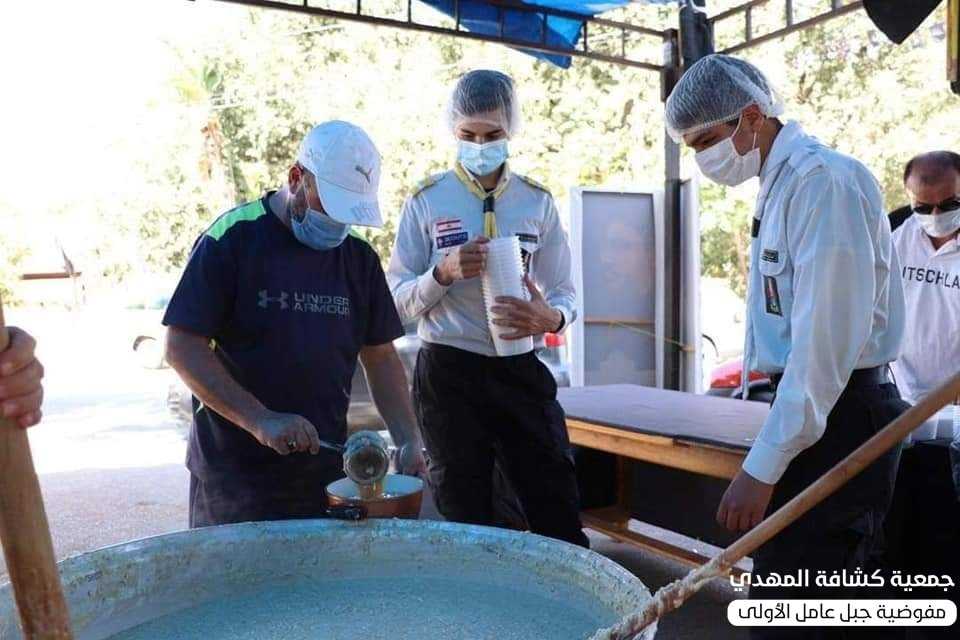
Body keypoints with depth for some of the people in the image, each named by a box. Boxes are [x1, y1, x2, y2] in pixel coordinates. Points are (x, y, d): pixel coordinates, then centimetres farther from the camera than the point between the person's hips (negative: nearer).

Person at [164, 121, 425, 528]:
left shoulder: (359, 258, 6)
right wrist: (261, 421, -20)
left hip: (327, 472, 4)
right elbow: (182, 348, -12)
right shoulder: (232, 239, -9)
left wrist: (409, 441, -3)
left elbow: (380, 358, 9)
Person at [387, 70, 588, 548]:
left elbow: (565, 293, 8)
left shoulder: (538, 201, 6)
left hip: (521, 369, 2)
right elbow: (398, 300, 0)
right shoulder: (427, 201, 0)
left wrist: (550, 317, -16)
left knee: (558, 514, 6)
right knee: (465, 516, 12)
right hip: (448, 373, -1)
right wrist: (444, 273, -19)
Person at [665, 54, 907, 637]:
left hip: (837, 415, -10)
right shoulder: (783, 183, 14)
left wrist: (763, 465, -20)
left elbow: (827, 341, -22)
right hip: (817, 409, 10)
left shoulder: (822, 178, -15)